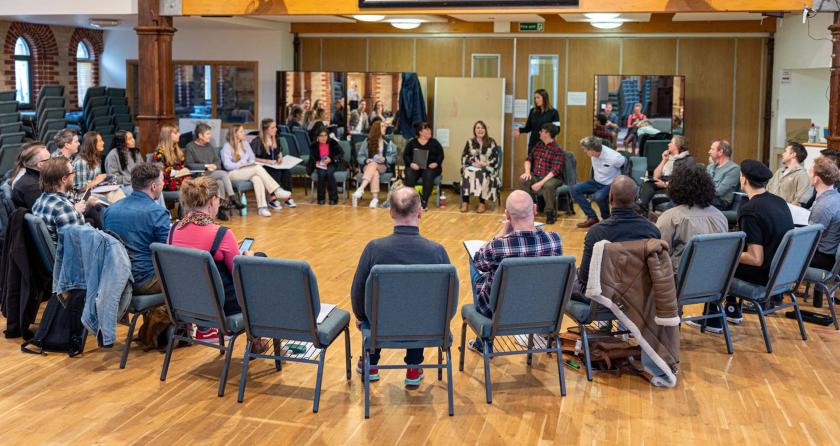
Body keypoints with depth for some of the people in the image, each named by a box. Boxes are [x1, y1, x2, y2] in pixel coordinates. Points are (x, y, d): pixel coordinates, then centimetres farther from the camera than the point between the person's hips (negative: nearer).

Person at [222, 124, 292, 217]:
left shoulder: (245, 144, 16)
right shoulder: (227, 147, -2)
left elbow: (252, 158, 17)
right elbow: (227, 165, -10)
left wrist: (250, 163, -5)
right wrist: (242, 164, -17)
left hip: (247, 172, 5)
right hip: (233, 173, -5)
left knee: (257, 178, -33)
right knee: (258, 168, -30)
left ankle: (262, 207, -45)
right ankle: (277, 191, -34)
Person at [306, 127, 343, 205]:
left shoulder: (333, 143, -10)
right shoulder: (314, 145, -3)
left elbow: (341, 154, -5)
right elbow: (312, 158, 9)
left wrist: (331, 159, -19)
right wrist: (316, 162, -13)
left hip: (331, 164, -1)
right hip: (320, 165, 1)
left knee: (329, 173, -33)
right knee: (321, 174, -31)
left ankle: (334, 198, -23)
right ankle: (321, 198, -16)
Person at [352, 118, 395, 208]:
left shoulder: (388, 143, 11)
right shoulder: (367, 142, 7)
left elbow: (394, 157, 5)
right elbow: (360, 157, 6)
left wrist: (385, 159, -14)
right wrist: (366, 160, -15)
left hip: (383, 167, 0)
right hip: (368, 166, 0)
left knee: (373, 164, -36)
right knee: (375, 173, -37)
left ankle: (360, 189, -52)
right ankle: (375, 198, -52)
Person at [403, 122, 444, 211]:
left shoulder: (434, 142, 13)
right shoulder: (412, 143, 13)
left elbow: (440, 155, 9)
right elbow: (406, 155, 7)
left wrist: (436, 163, -12)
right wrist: (411, 163, -13)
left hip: (430, 167, 0)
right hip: (415, 167, 1)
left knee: (428, 175, -36)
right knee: (409, 175, -33)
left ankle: (424, 201, -31)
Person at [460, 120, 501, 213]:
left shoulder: (491, 142, 7)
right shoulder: (470, 142, 12)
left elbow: (495, 158, 2)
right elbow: (464, 156, 7)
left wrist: (485, 164, -14)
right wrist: (473, 163, -12)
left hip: (488, 168, -2)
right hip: (472, 166, 2)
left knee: (483, 174, -36)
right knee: (467, 173, -32)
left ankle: (482, 203, -34)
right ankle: (465, 202, -33)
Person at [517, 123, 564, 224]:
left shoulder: (558, 150, -12)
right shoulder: (538, 145, 10)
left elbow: (555, 170, -20)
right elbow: (529, 159, 16)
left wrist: (541, 183, -28)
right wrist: (527, 172, -5)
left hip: (552, 178, -6)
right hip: (535, 176, 6)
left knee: (548, 185, -38)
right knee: (523, 180, -23)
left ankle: (550, 213, -18)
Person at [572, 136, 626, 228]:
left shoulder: (614, 158, -28)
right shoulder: (594, 152, -12)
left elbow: (625, 162, -8)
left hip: (610, 185, -7)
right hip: (597, 182, 7)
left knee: (598, 197, -35)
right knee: (575, 189, -11)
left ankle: (607, 219, -4)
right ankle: (592, 217, -6)